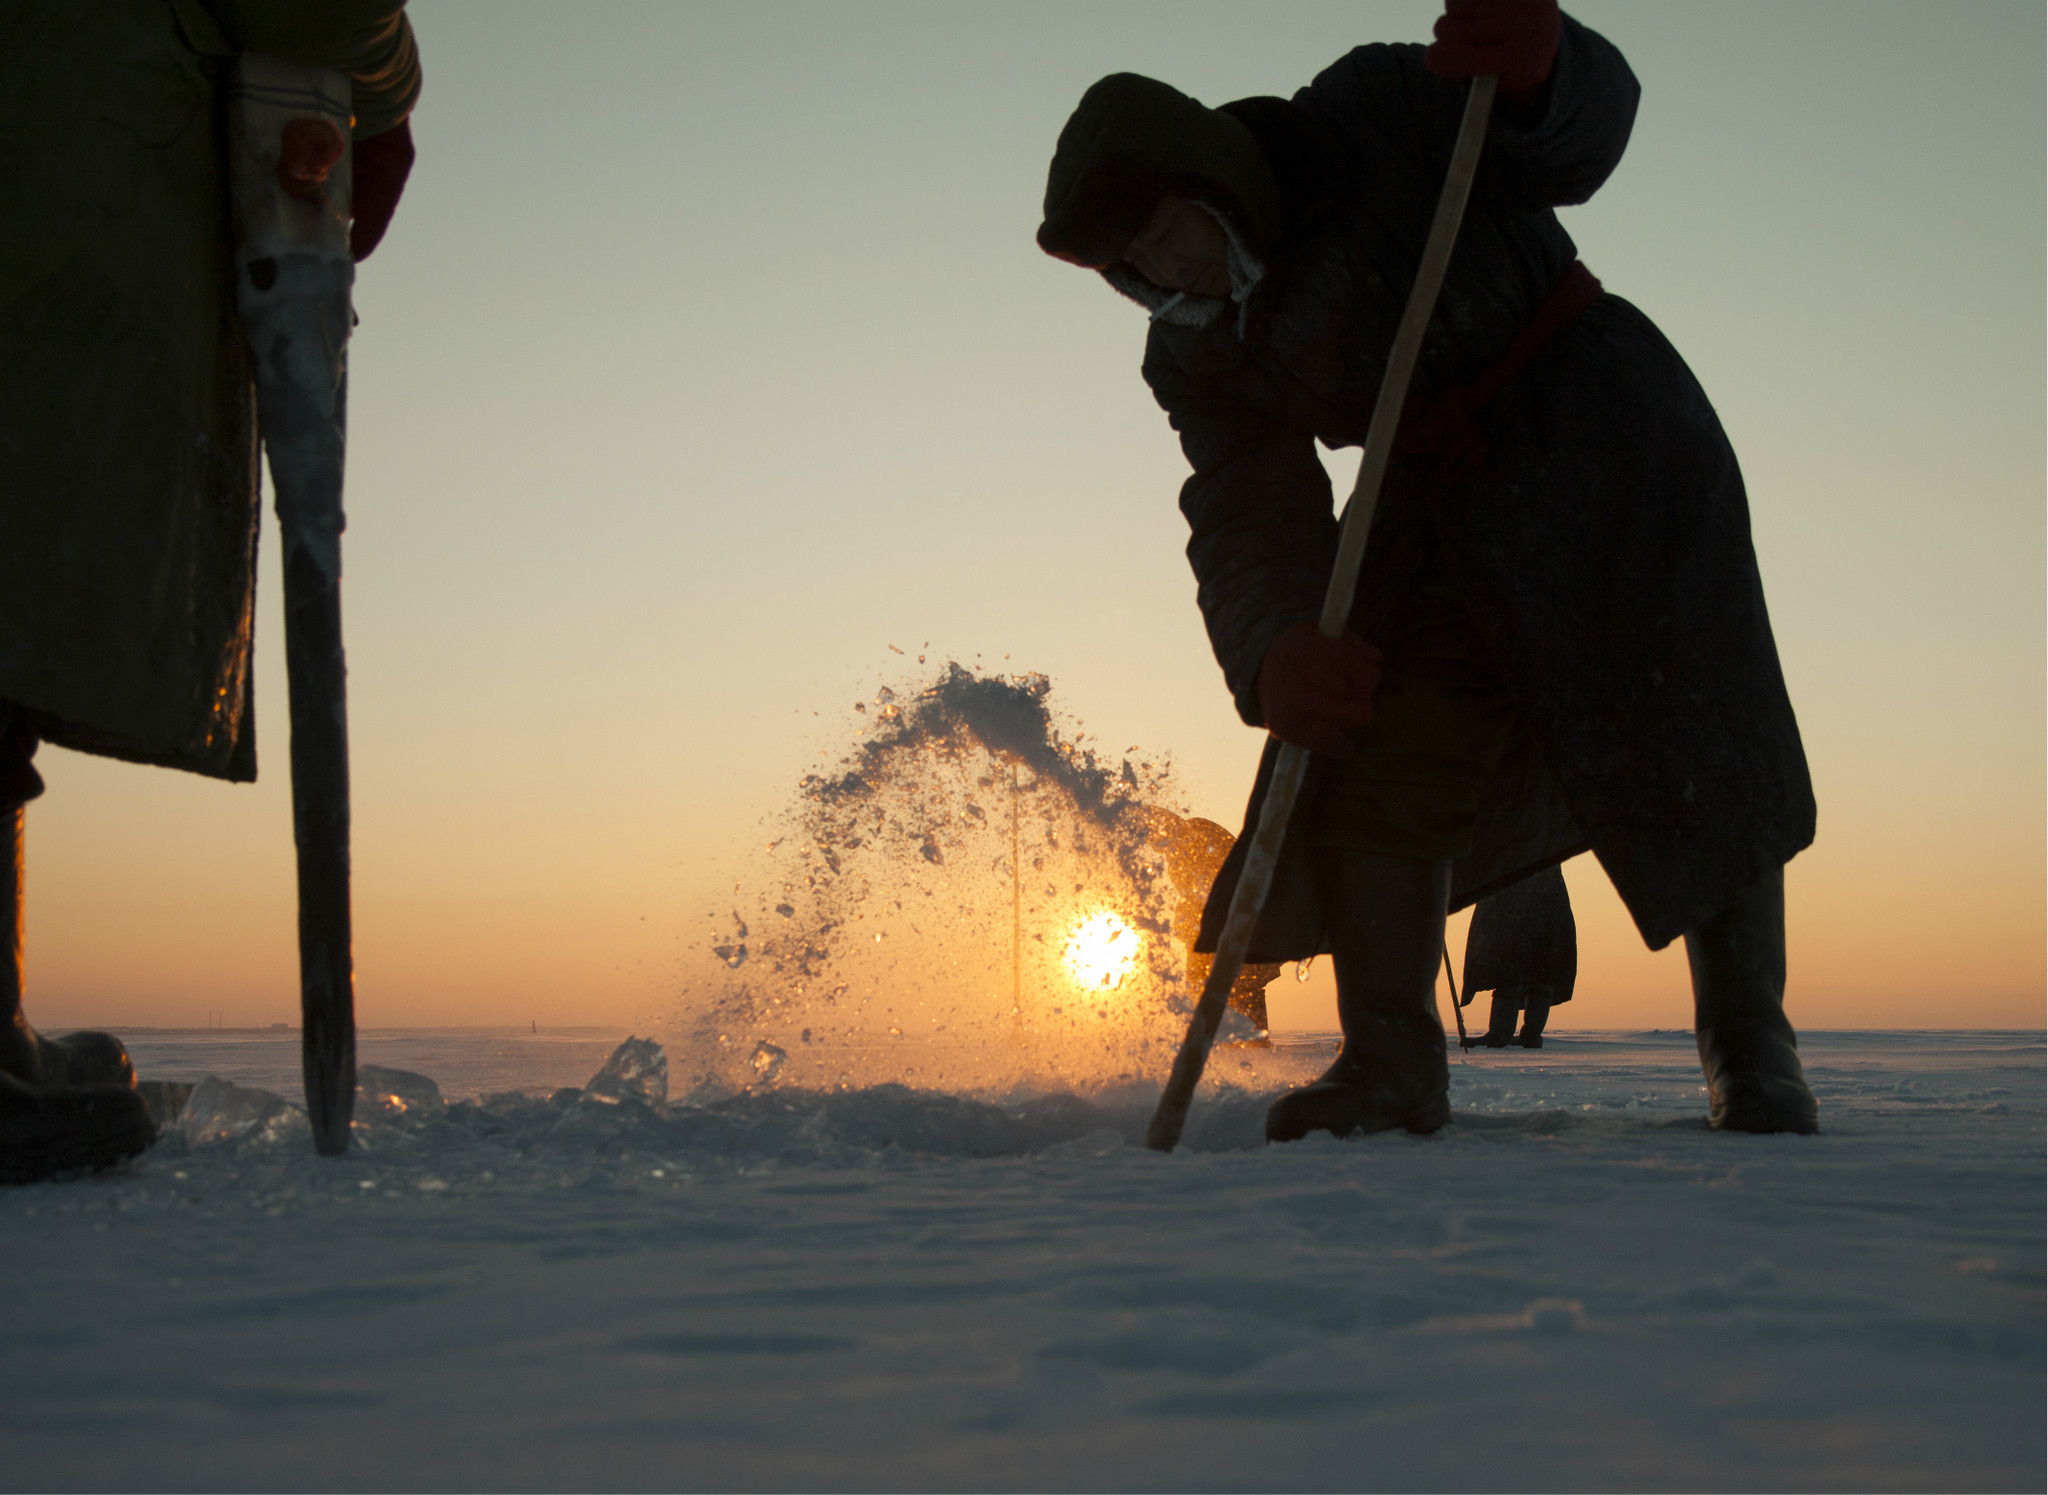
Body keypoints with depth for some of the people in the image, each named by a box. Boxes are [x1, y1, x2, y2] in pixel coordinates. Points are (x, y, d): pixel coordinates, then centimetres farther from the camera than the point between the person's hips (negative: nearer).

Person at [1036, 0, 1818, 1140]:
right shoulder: (1203, 360, -2)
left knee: (1683, 734, -8)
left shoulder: (1377, 117, -13)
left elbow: (1581, 143, -11)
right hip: (1443, 501, 4)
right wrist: (1271, 657, -35)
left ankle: (1751, 1046, 5)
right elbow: (1246, 531, -13)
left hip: (1597, 417, -4)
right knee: (1375, 757, -10)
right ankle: (1393, 1064, -2)